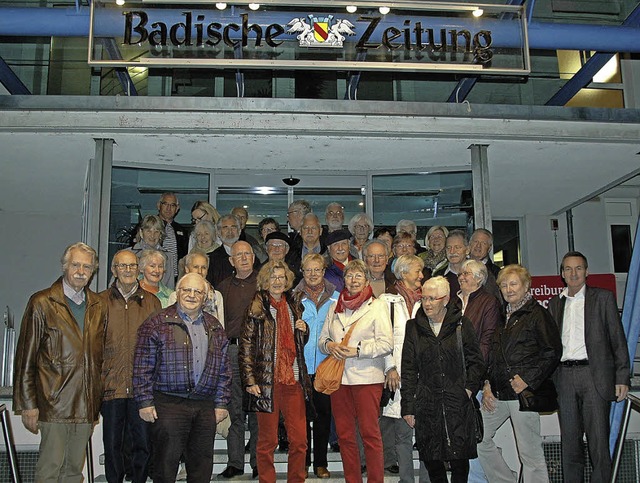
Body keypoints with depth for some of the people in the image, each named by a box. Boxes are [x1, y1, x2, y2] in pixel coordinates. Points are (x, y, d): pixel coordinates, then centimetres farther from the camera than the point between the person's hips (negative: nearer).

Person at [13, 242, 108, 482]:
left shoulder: (98, 306, 12)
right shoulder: (42, 302, -2)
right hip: (54, 403, -4)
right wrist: (27, 404, -7)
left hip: (86, 406, 5)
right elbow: (25, 357, -3)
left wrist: (97, 403, 12)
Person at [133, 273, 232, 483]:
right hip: (168, 404, -4)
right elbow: (142, 368, -3)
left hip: (205, 408, 4)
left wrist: (221, 403, 8)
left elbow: (223, 370, 14)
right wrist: (145, 402, -8)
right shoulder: (157, 324, 0)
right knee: (166, 466, 1)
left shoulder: (215, 328, 13)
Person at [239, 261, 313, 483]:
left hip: (294, 380, 5)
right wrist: (250, 380, -10)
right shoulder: (257, 308, -3)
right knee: (267, 441, 6)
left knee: (299, 440, 6)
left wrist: (304, 330, 4)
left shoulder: (294, 306, 14)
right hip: (267, 382, -4)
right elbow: (246, 348, -5)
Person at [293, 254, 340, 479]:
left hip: (326, 364, 1)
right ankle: (302, 462, 17)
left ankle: (320, 463, 18)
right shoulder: (294, 297, 2)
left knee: (323, 412, 7)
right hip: (300, 364, -1)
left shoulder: (336, 298, 7)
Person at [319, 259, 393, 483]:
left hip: (367, 377, -4)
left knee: (370, 432, -3)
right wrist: (329, 345, -5)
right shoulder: (335, 307, 15)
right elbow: (322, 338, 17)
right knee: (344, 434, 8)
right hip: (338, 376, 5)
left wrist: (357, 351, -15)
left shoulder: (377, 306, 0)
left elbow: (386, 344, -7)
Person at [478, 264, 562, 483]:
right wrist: (487, 385, 8)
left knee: (530, 452, -3)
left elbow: (553, 352, -9)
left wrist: (527, 379, -15)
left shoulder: (537, 313, -3)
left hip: (523, 392, -7)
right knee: (478, 438, 8)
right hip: (497, 393, 7)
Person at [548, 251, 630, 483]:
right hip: (564, 376, 4)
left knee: (599, 442, -3)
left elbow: (618, 339, 2)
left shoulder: (603, 297, 6)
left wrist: (622, 377, -5)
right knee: (569, 441, 8)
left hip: (595, 375, -3)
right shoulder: (555, 303, 15)